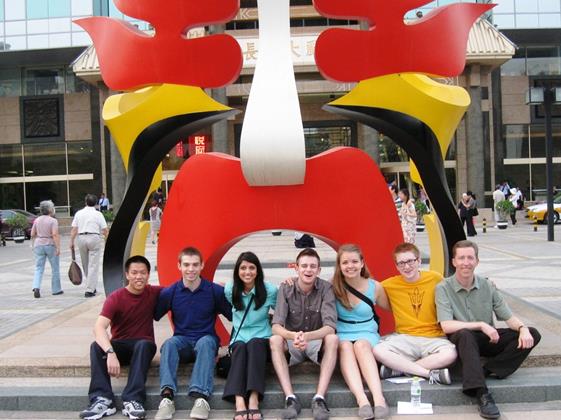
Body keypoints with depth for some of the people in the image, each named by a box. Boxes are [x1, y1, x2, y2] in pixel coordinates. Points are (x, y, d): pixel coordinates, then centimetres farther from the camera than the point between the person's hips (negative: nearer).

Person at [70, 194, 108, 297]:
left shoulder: (79, 213, 7)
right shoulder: (98, 214, 0)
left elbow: (74, 229, 1)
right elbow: (105, 230, -2)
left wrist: (71, 242, 5)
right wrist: (107, 238, 14)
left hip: (81, 238, 3)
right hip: (94, 238, -3)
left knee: (85, 265, 16)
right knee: (93, 265, -2)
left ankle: (91, 287, 26)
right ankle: (90, 290, -7)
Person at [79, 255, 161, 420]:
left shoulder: (154, 293, -3)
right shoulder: (115, 298, -12)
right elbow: (99, 327, -26)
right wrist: (110, 353, -44)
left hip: (143, 345, 0)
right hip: (120, 345, 0)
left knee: (144, 344, -35)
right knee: (97, 346, -29)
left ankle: (133, 400, -42)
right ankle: (103, 399, -36)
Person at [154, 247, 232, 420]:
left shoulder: (215, 291, -3)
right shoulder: (170, 292, 0)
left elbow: (234, 316, 3)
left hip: (206, 339, -1)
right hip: (182, 340, 1)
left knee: (205, 343, -35)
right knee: (169, 344, -31)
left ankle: (201, 396, -48)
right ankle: (167, 396, -45)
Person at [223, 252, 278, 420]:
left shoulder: (270, 290, -3)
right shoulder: (230, 290, 4)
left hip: (262, 338, -1)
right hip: (239, 338, 1)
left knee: (254, 345, -35)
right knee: (240, 348, -34)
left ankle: (254, 399, -51)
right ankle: (239, 401, -54)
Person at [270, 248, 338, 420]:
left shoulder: (326, 288, -13)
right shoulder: (286, 288, -11)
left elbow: (330, 327, -23)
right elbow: (276, 327, -20)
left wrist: (307, 336, -44)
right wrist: (294, 336, -43)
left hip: (317, 342, 0)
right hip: (292, 343, 1)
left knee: (332, 339, -31)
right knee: (274, 340, -30)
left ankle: (319, 398, -35)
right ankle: (290, 398, -34)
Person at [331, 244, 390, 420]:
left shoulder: (374, 287, 1)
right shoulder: (333, 287, -2)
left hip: (367, 334, 0)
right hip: (341, 335, 0)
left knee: (361, 345, -35)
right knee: (345, 346, -35)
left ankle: (378, 397, -51)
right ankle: (361, 399, -51)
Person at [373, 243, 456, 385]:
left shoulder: (435, 279, 1)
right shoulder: (389, 285, 2)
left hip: (434, 337, 0)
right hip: (404, 337, 0)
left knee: (449, 354, -31)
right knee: (378, 351, -27)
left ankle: (397, 369, -18)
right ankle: (430, 373, -21)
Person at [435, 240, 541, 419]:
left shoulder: (487, 286, 4)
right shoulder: (443, 288, -8)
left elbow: (509, 317, 3)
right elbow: (447, 326, -18)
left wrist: (522, 328, -19)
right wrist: (481, 325, -20)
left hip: (487, 339, 4)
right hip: (462, 341, -4)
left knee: (532, 334, -14)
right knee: (464, 334, -39)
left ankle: (486, 371, -23)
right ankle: (482, 394, -42)